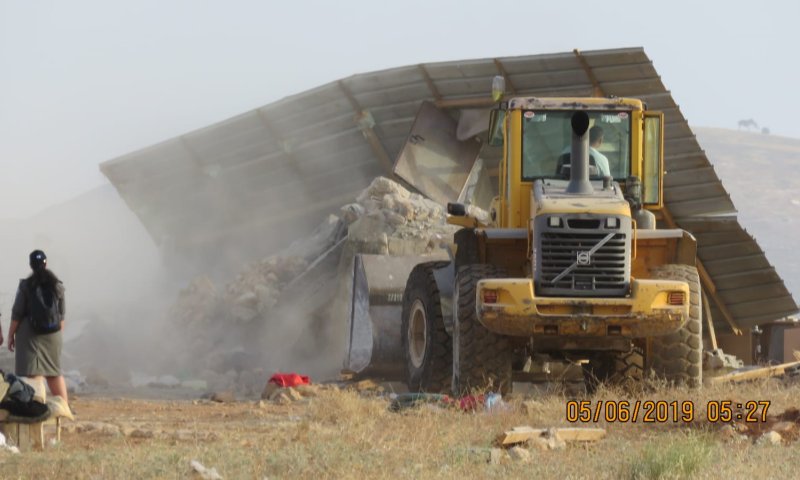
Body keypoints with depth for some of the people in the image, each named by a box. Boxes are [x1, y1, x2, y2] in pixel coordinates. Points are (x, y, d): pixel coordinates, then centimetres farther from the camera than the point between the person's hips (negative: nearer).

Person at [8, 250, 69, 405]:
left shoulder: (26, 285, -10)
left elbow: (17, 313, -9)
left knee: (33, 374, -5)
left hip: (29, 333, -4)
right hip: (52, 334, 4)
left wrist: (11, 335, -1)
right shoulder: (57, 286, 0)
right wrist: (59, 334, 18)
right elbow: (61, 314, 7)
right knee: (54, 372, 15)